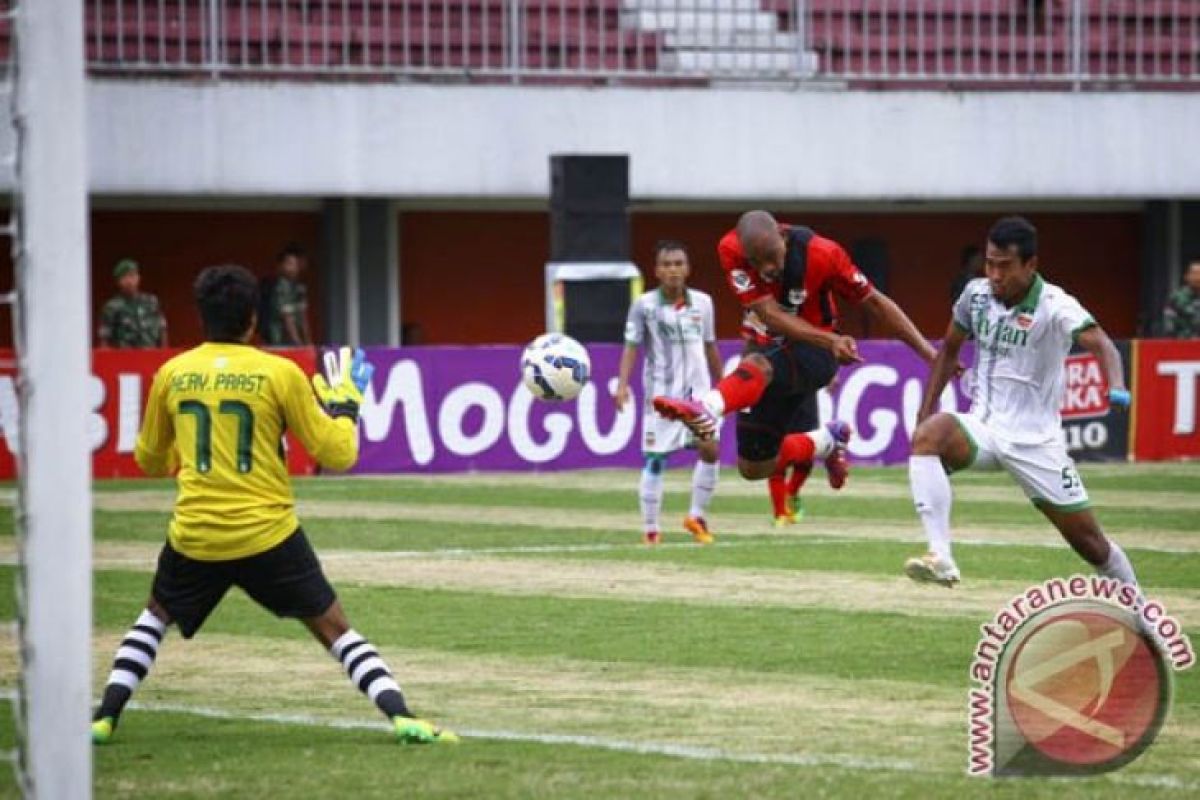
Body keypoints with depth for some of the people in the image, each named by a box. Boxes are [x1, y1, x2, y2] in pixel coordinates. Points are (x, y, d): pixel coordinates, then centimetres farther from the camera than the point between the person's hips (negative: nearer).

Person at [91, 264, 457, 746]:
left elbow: (149, 460, 17)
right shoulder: (280, 373, -5)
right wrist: (344, 398, 15)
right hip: (268, 534, -2)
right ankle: (400, 716, -8)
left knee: (155, 616, 27)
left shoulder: (172, 375, 3)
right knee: (334, 629, 8)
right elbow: (338, 454, -1)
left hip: (194, 536, 2)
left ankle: (105, 717, 15)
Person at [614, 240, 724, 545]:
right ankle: (650, 530, 9)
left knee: (710, 449, -12)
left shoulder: (702, 302, 5)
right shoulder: (644, 305, -4)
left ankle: (697, 517, 6)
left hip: (697, 390, 2)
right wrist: (622, 385, -16)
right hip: (661, 391, -2)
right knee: (654, 460, -1)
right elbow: (631, 346, -5)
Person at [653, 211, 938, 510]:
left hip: (813, 353, -4)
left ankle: (706, 408, -69)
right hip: (767, 348, 4)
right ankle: (828, 441, 33)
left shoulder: (820, 254, -21)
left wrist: (928, 352, -10)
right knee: (754, 468, 9)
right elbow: (770, 314, -25)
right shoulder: (731, 250, -18)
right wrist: (830, 341, -38)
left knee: (758, 366, -39)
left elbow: (874, 301, -10)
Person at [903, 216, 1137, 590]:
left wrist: (1116, 386, -54)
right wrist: (926, 409, 10)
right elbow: (949, 350, 17)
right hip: (983, 428, 3)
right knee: (929, 434, -31)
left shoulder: (1054, 306, -15)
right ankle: (940, 558, -39)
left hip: (1035, 442, -3)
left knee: (1089, 540, 2)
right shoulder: (977, 293, 1)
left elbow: (1098, 342, -33)